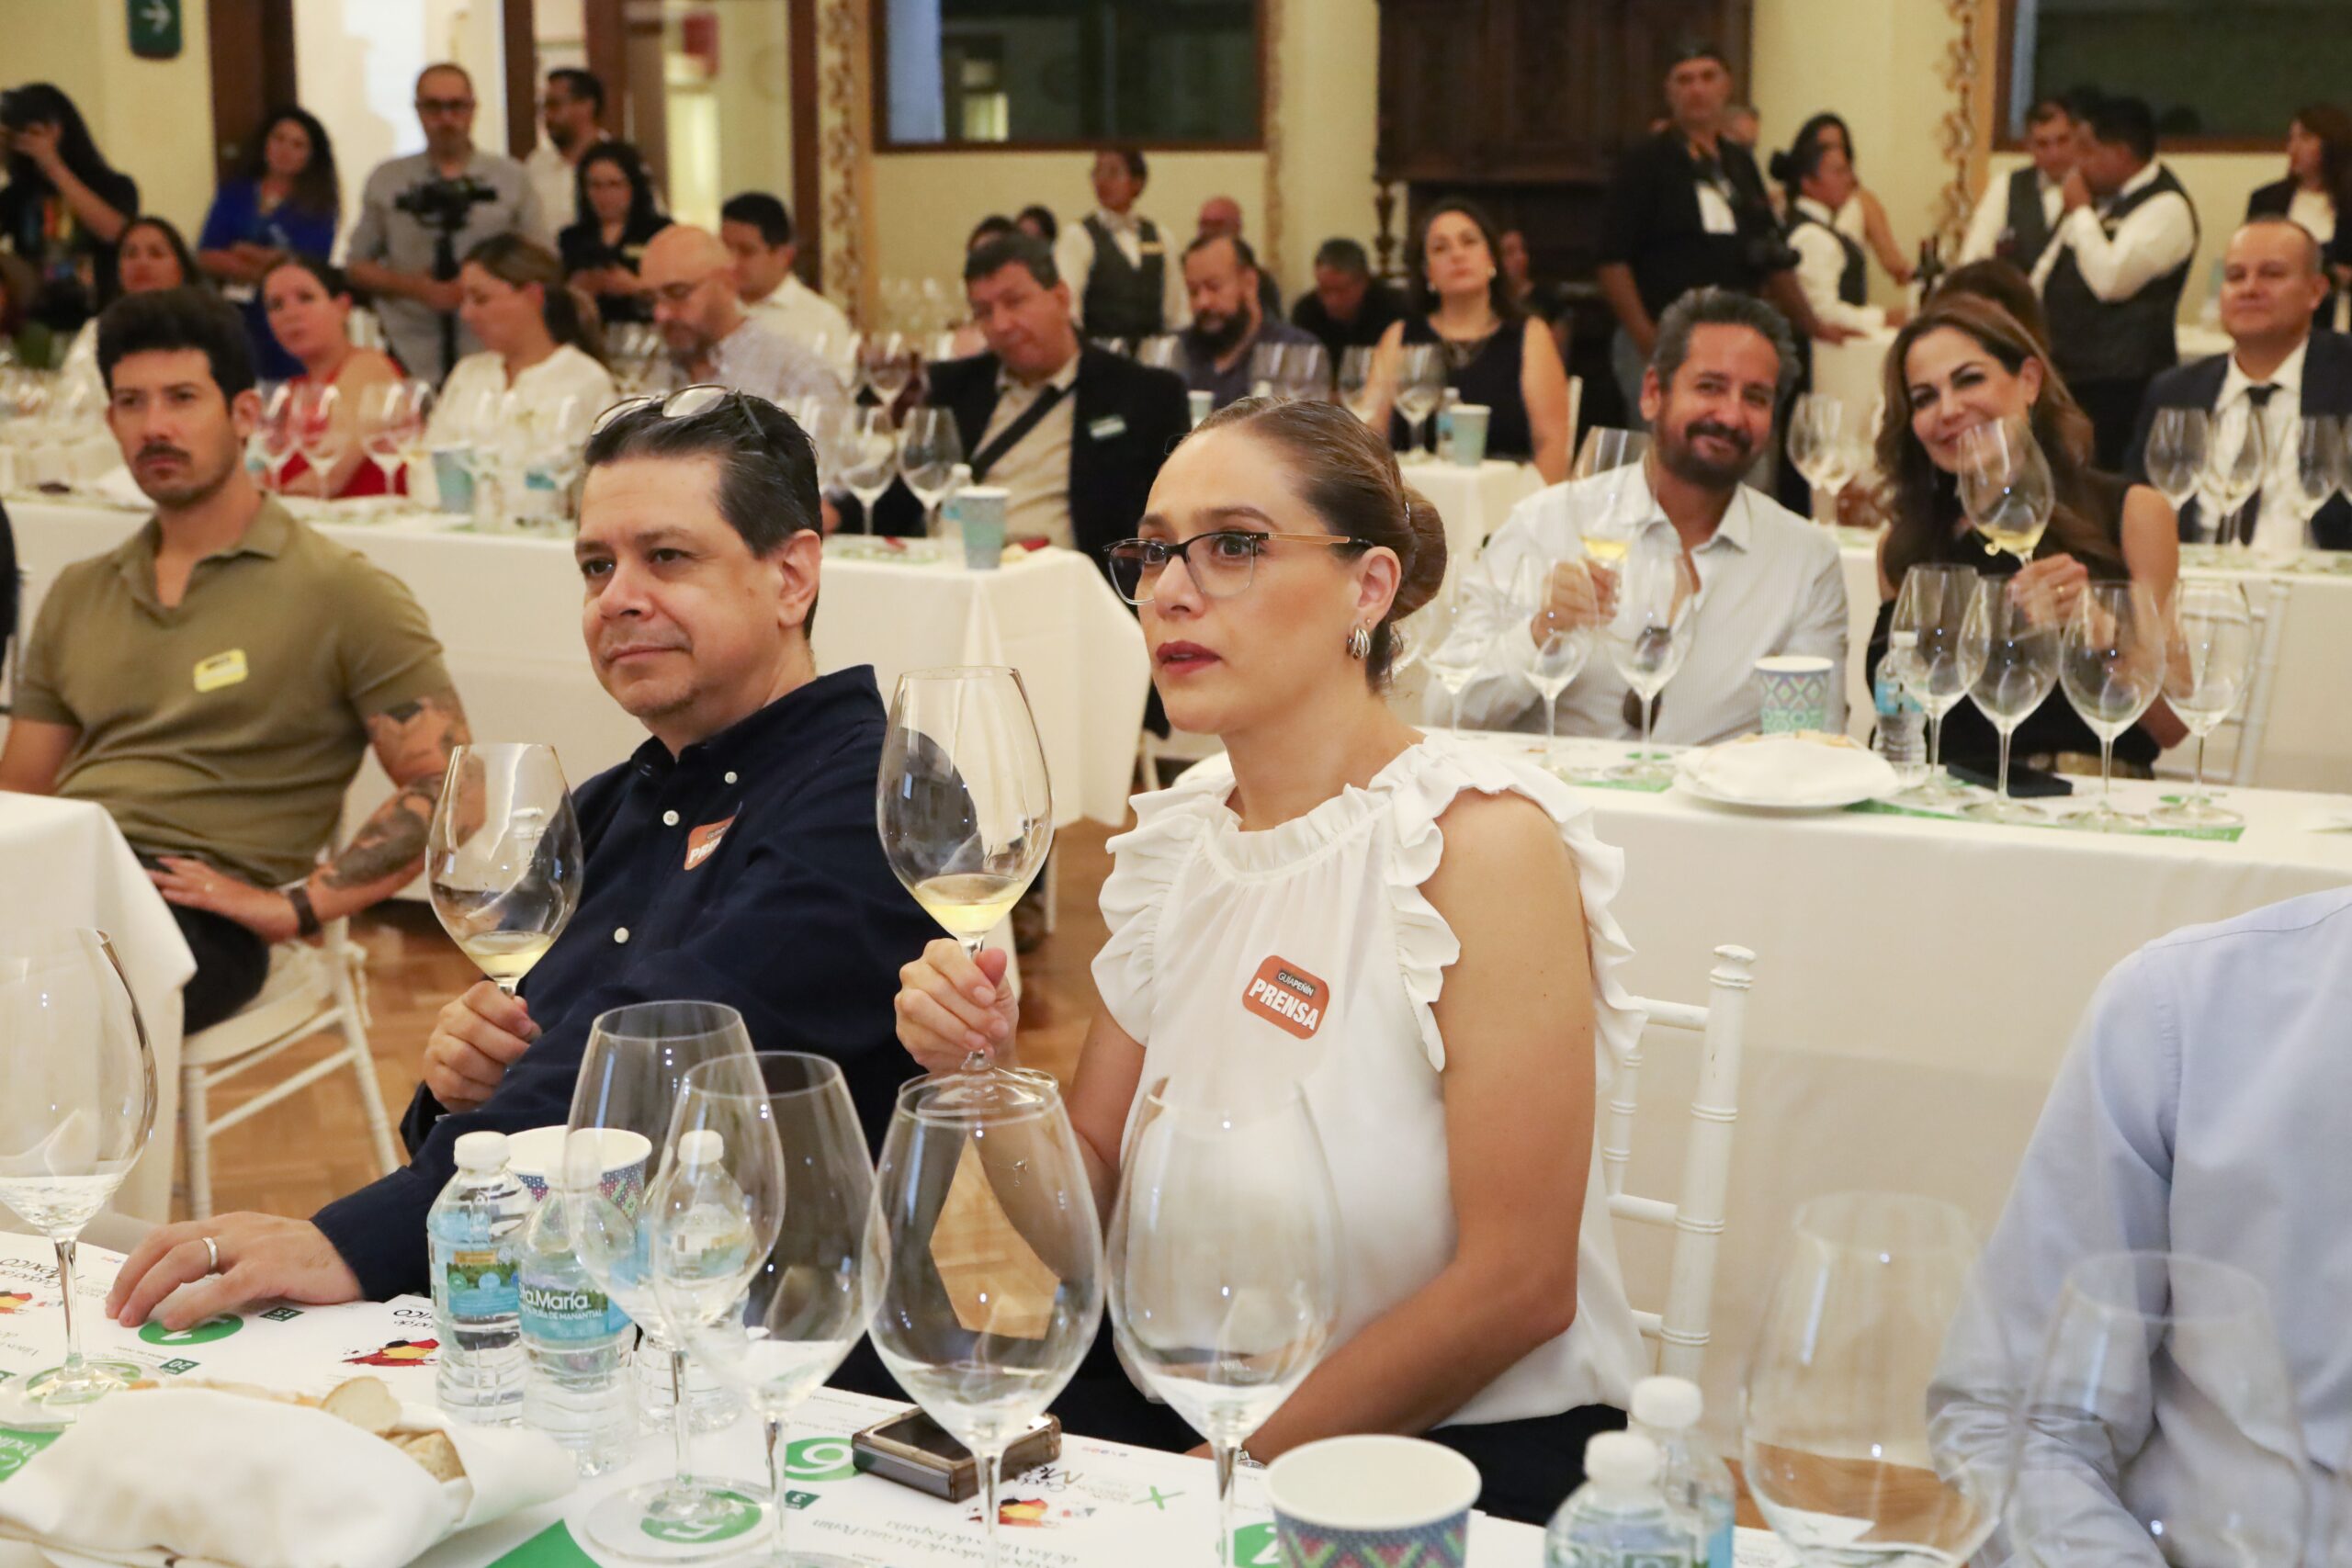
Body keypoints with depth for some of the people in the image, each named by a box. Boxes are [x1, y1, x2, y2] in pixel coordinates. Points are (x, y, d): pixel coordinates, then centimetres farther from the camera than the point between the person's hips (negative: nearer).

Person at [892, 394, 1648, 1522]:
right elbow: (1086, 1213, 7)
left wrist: (1245, 1461, -11)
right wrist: (987, 1070, -12)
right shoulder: (1173, 838, 4)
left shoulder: (1479, 838, -16)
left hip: (1464, 1434, -5)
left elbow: (1519, 1283, -16)